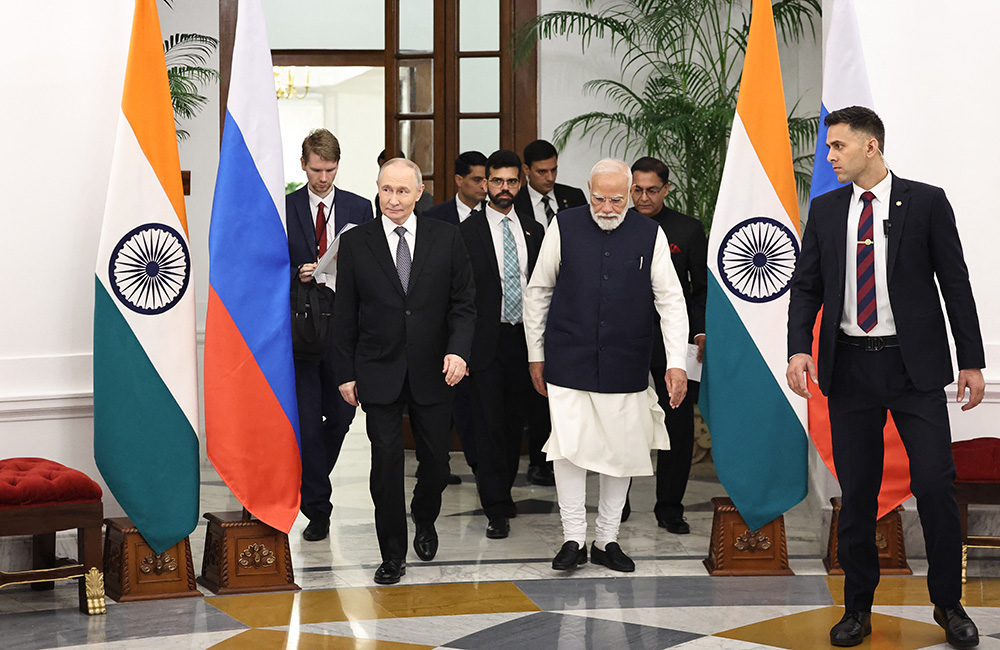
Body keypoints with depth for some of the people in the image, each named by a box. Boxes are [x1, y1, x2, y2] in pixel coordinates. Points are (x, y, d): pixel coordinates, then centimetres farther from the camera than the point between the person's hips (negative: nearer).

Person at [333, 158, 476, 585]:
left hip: (433, 372, 1)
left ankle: (424, 521, 39)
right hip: (379, 373, -1)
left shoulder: (446, 238, 2)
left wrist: (458, 351, -12)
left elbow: (463, 304, 3)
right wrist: (346, 374, 0)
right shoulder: (355, 243, 0)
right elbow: (344, 315, 3)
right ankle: (393, 554, 10)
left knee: (436, 459, 9)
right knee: (386, 462, -2)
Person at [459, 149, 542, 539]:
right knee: (490, 425, -5)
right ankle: (497, 509, -2)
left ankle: (504, 490, 27)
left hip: (523, 338, 4)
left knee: (514, 422, 11)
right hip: (486, 342, -4)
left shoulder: (533, 230, 10)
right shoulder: (468, 231, -3)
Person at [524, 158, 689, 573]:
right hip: (569, 363, -1)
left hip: (626, 367, 1)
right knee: (569, 448, -7)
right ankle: (574, 539, 4)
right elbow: (538, 293, 7)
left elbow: (671, 301, 1)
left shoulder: (650, 235, 0)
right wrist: (536, 355, 7)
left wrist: (676, 363, -7)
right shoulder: (564, 228, -1)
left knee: (622, 452, 6)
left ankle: (607, 540, 19)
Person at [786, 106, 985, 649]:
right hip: (850, 365, 3)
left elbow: (955, 282, 1)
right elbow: (806, 285, 8)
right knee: (856, 491, 6)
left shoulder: (926, 202, 0)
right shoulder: (825, 209, 9)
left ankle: (948, 604, 11)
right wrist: (799, 348, -8)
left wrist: (971, 360, -2)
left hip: (915, 365, -2)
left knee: (936, 483, -6)